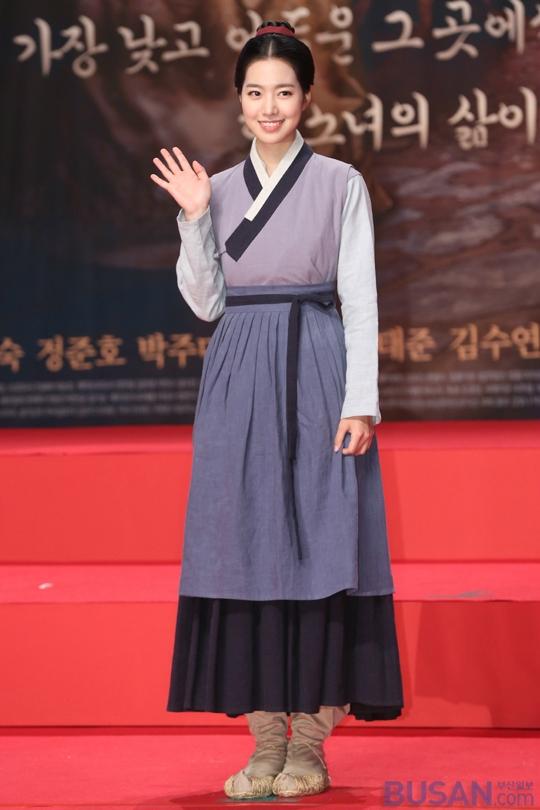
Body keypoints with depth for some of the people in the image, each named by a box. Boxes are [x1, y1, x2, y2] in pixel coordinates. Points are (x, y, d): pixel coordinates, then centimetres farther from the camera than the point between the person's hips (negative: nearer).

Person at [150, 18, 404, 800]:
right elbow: (206, 302, 9)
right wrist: (193, 219, -2)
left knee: (318, 548, -4)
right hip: (239, 382, 4)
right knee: (246, 549, 1)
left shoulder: (340, 184, 1)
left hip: (316, 377, -3)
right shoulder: (221, 188, 11)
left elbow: (361, 300, -2)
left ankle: (310, 742, 3)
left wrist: (361, 402, -10)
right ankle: (265, 738, 8)